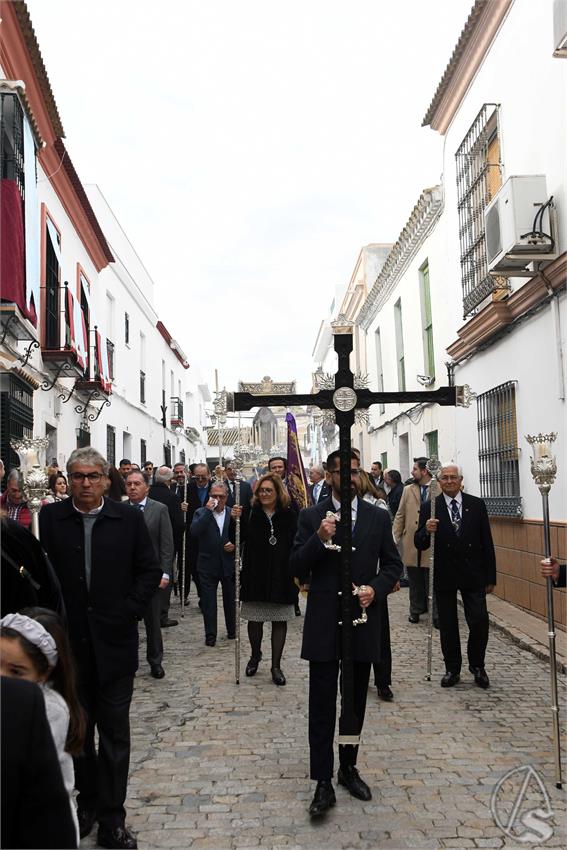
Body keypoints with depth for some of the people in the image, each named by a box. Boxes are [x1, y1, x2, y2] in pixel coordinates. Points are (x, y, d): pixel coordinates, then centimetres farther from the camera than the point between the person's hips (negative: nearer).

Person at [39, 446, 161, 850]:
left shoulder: (129, 518, -3)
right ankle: (88, 799, 34)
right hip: (69, 642, 1)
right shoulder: (50, 518, -2)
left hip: (114, 641, -1)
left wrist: (129, 611, -7)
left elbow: (151, 571, 1)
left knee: (115, 733, 6)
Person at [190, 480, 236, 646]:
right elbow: (194, 532, -19)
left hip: (229, 563, 2)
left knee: (230, 599, 14)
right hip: (208, 565, -2)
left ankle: (232, 630, 30)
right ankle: (210, 634, 13)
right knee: (208, 601, 2)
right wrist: (208, 511, -21)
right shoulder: (201, 513, -2)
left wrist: (235, 544, -10)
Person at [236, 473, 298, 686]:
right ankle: (255, 655, 36)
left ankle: (276, 665, 19)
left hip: (281, 577, 0)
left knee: (280, 620, 7)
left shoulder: (288, 516, -2)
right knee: (255, 618, 11)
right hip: (255, 576, 0)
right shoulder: (251, 513, -2)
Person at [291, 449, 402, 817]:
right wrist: (320, 539, -22)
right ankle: (324, 783, 9)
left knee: (356, 701, 14)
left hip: (363, 620, 2)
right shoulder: (312, 517, -1)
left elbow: (393, 564, 6)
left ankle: (349, 768, 31)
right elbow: (297, 568, -6)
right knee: (322, 704, 1)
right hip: (324, 624, -2)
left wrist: (375, 589, -12)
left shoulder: (379, 517, 4)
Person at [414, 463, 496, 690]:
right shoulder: (429, 507, -2)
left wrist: (490, 577, 2)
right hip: (444, 576, 0)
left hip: (473, 575, 0)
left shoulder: (477, 505, 1)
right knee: (447, 626, 8)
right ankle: (452, 669, 23)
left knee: (479, 622, -2)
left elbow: (487, 543, 3)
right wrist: (427, 530, -26)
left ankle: (477, 666, 20)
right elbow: (419, 544, -4)